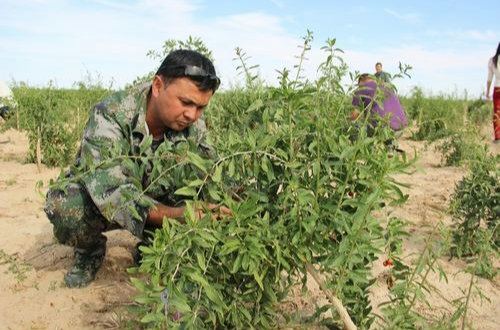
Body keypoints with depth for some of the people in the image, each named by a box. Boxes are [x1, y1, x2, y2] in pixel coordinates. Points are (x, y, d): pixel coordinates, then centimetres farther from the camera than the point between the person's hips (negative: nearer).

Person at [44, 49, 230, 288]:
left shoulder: (194, 128, -16)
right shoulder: (110, 115, -33)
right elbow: (110, 190, -44)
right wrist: (173, 214, -59)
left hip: (153, 197, 3)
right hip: (93, 195, -3)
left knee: (199, 207, -23)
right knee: (64, 204, -36)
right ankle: (90, 252, -1)